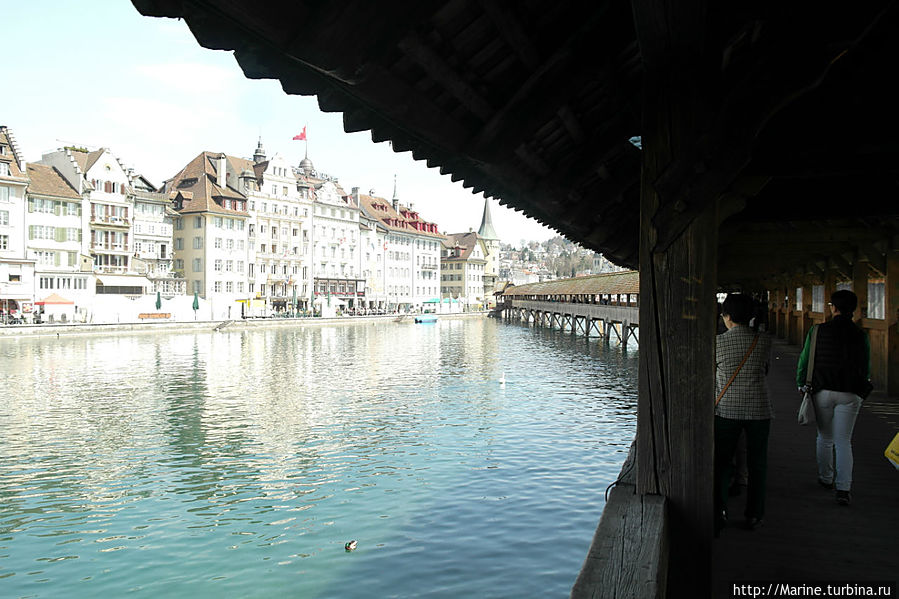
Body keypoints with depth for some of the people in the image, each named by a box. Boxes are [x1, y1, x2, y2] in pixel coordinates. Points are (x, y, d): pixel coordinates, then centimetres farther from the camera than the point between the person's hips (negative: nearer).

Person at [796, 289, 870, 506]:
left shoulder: (818, 331, -6)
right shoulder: (860, 335, -2)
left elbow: (804, 359, -1)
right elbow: (866, 368, 7)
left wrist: (801, 383, 14)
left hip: (823, 391, 0)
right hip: (849, 394, 0)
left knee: (825, 438, 17)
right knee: (844, 441, 4)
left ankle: (825, 478, 31)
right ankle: (843, 489, -5)